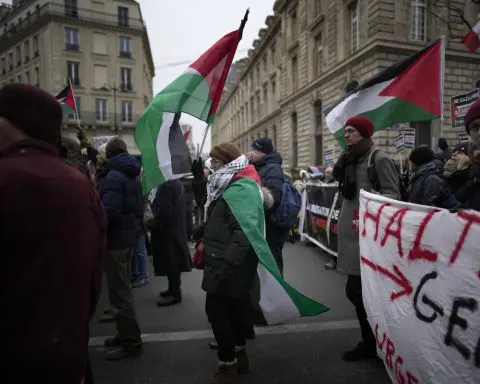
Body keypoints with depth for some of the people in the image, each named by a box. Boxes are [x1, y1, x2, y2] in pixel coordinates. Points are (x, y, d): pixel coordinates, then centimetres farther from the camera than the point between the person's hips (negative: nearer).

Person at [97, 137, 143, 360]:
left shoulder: (113, 176, -17)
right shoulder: (131, 175, 12)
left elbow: (108, 211, -26)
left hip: (114, 240, -10)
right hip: (128, 237, 10)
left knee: (119, 293, -1)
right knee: (123, 289, 19)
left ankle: (131, 342, 10)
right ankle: (126, 335, 31)